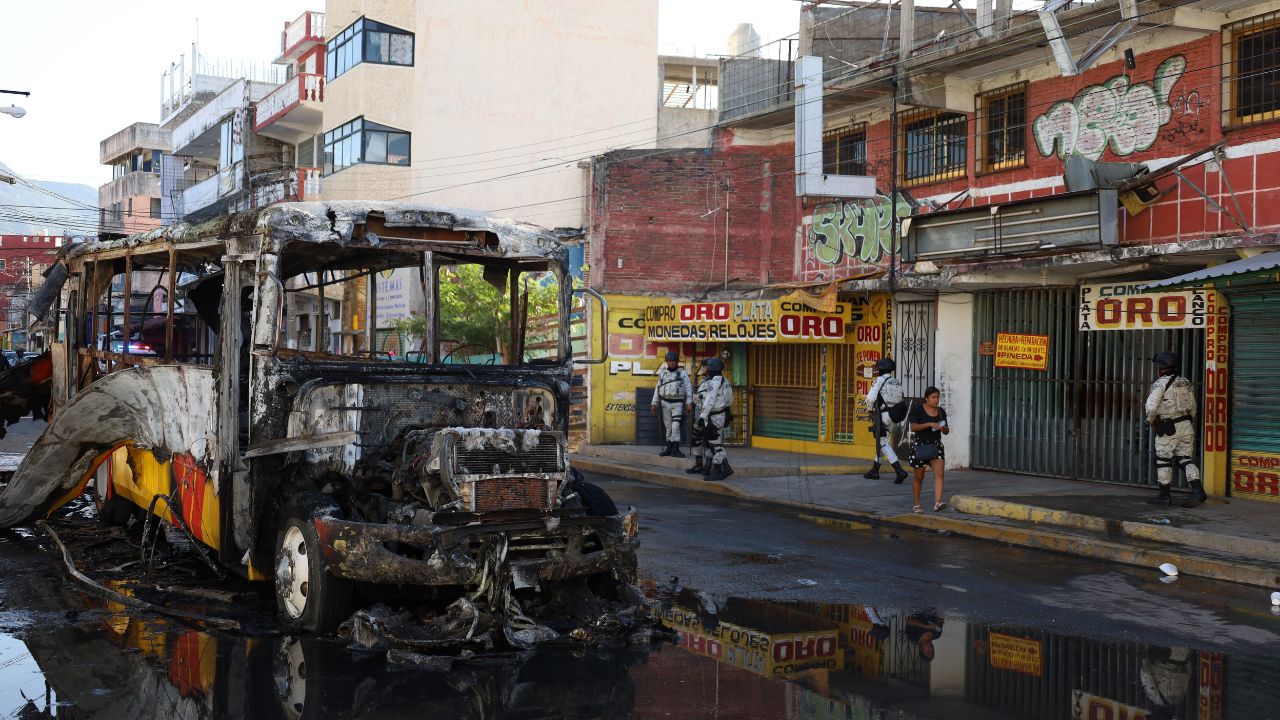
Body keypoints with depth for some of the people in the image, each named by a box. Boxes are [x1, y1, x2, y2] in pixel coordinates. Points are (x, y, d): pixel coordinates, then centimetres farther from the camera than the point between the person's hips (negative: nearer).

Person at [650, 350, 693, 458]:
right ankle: (669, 448, 14)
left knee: (676, 426, -13)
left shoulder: (683, 373, -1)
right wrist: (654, 404, 11)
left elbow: (688, 388, -5)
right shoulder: (662, 373, 9)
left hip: (678, 403, -4)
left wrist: (689, 403, -14)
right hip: (665, 402, 4)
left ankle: (675, 449, -12)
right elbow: (658, 389, 13)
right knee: (668, 426, 7)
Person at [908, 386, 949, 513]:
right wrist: (929, 424, -25)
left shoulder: (941, 412, 9)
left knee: (939, 473, -17)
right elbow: (913, 427, -14)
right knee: (919, 477, 7)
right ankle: (917, 505, 22)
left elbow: (946, 432, 14)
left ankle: (937, 503, -27)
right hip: (920, 446, -3)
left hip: (936, 446, 3)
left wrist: (943, 428, -10)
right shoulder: (917, 409, -4)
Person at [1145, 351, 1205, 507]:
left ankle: (1165, 496, 12)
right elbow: (1192, 407, 15)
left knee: (1163, 460, 6)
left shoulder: (1160, 384, -13)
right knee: (1184, 459, 10)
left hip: (1168, 429, -6)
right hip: (1186, 425, 6)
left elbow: (1151, 406, -20)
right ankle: (1198, 491, -5)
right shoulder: (1185, 383, 9)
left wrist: (1151, 421, -2)